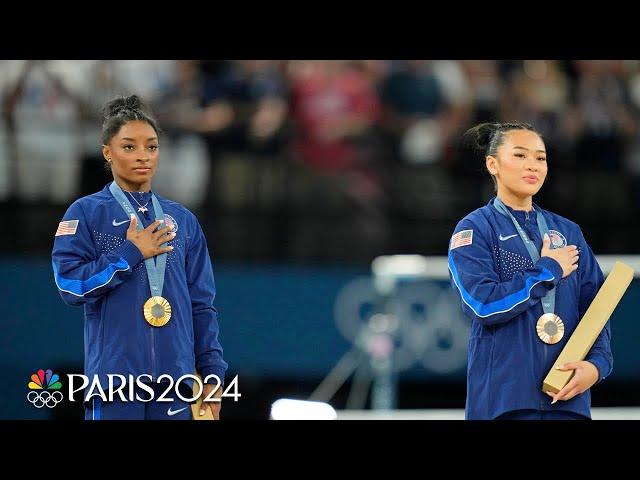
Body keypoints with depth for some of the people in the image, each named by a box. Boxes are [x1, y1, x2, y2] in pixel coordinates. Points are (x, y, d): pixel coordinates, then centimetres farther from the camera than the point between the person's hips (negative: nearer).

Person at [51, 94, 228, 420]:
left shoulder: (182, 221, 15)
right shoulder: (86, 213, 3)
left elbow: (202, 304, 15)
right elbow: (69, 284, -8)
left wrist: (212, 373, 9)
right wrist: (130, 254, -7)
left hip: (175, 376, 4)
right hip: (115, 372, -4)